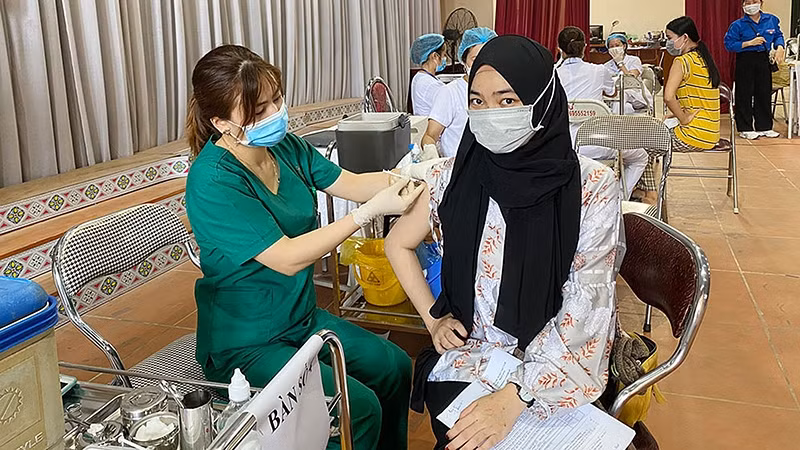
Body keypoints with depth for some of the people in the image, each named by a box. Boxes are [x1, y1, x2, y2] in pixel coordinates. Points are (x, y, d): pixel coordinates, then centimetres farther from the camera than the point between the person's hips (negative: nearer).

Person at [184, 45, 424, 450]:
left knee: (394, 368, 8)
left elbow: (349, 184, 1)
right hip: (245, 345, -8)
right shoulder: (212, 183, -26)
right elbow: (288, 259, -27)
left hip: (302, 318, 8)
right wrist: (371, 211, -31)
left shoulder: (284, 145, -3)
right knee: (359, 408, -17)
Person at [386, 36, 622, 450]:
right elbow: (398, 245, 12)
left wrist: (515, 396, -23)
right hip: (470, 351, 1)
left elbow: (587, 302, -14)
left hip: (560, 361, -1)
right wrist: (433, 319, 2)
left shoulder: (592, 187, -10)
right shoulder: (453, 177, -4)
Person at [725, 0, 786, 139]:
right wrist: (749, 43, -18)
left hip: (763, 60, 4)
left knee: (764, 93, 9)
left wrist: (779, 47, -4)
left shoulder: (771, 20, 5)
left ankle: (764, 127, 20)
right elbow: (729, 44, -10)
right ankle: (745, 129, 7)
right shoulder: (738, 25, -6)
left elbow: (778, 36, 15)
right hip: (745, 61, -4)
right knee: (744, 95, -1)